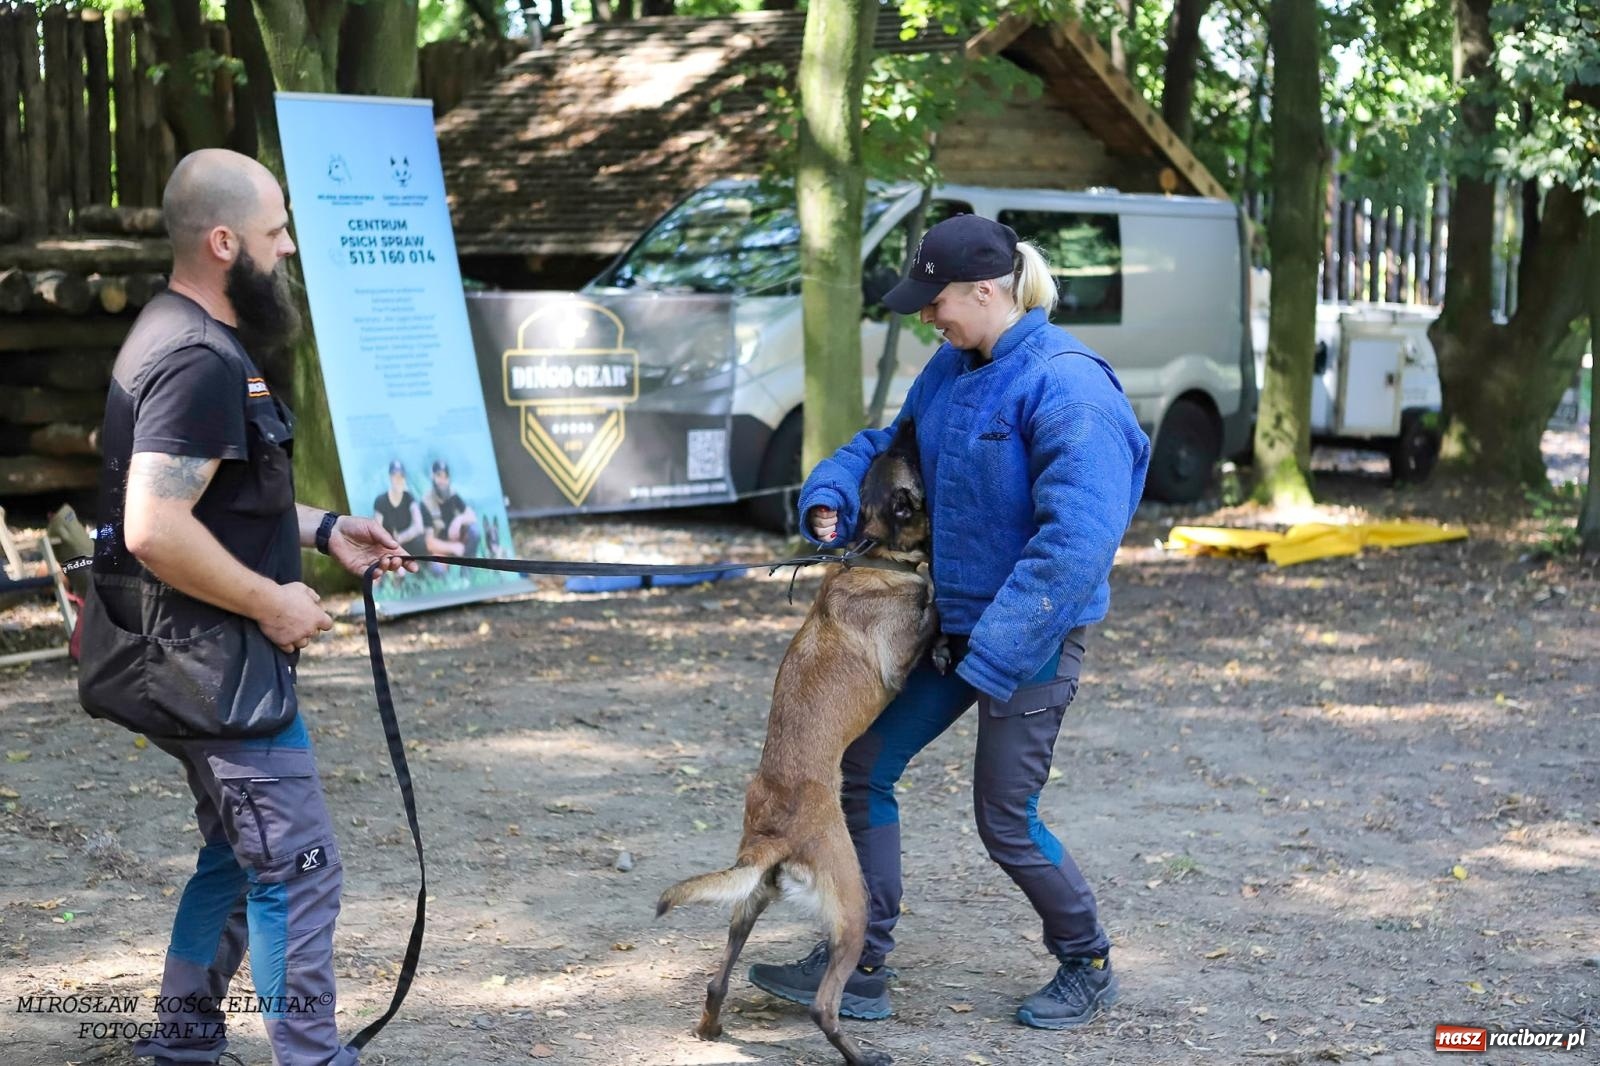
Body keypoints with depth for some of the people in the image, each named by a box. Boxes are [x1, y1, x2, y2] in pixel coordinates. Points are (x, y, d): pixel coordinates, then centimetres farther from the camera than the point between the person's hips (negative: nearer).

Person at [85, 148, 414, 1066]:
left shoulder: (186, 338, 13)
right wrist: (273, 601, -20)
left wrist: (323, 529, 15)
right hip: (219, 666, -11)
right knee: (297, 868, -6)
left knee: (238, 856, 20)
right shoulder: (201, 362, -21)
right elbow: (155, 528, -30)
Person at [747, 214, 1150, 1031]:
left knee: (1005, 821, 2)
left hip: (1034, 632, -8)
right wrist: (831, 496, 0)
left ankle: (1088, 967, 26)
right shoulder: (951, 371, 4)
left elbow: (1075, 542, -28)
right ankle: (860, 966, 15)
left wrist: (994, 656, -29)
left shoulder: (1065, 386, -23)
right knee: (866, 765, 6)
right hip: (952, 618, 8)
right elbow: (891, 443, 21)